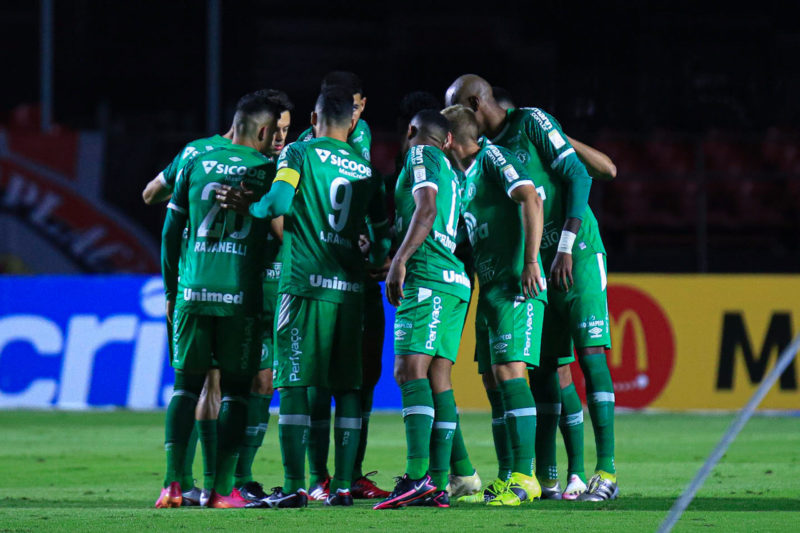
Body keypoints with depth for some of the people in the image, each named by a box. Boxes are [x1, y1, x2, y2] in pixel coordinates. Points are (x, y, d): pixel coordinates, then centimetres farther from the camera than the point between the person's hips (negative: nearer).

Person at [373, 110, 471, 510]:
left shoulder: (421, 155, 0)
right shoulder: (450, 172, 26)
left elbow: (426, 211, -14)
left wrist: (400, 261, -20)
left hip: (427, 278, -9)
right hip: (455, 281, 9)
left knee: (411, 371, -16)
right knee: (438, 378, 4)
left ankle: (417, 476, -27)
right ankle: (438, 484, -2)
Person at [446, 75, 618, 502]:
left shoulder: (532, 123, -8)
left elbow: (577, 177, -15)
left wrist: (566, 247, -21)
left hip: (578, 258, -7)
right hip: (537, 266, 7)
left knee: (591, 355, -12)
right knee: (542, 368, 5)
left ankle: (607, 471, -15)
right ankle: (546, 478, 9)